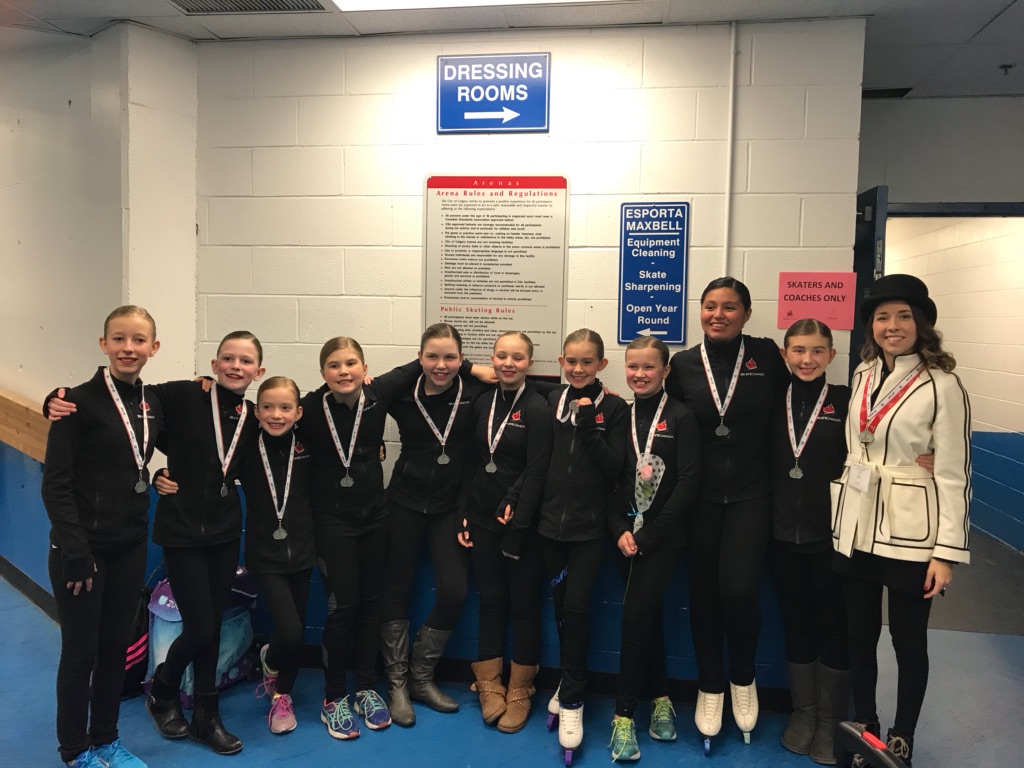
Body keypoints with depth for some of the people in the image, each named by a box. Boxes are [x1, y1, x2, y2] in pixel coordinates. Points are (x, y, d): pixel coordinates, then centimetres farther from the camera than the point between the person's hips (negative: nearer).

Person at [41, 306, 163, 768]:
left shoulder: (154, 403, 4)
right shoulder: (80, 401, -13)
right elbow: (55, 483, -14)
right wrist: (75, 551, -17)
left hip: (130, 546, 5)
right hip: (82, 547, -5)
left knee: (116, 646, 15)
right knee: (81, 653, 7)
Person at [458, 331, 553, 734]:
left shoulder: (538, 408, -10)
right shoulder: (482, 403, 6)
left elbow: (536, 473, -13)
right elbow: (471, 463, 10)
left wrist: (517, 529, -16)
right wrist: (464, 515, 5)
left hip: (522, 523, -4)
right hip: (483, 521, 5)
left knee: (524, 604, 7)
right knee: (490, 602, 13)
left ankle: (519, 691, 22)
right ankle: (489, 686, 27)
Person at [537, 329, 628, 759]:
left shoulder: (613, 408, -3)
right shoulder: (552, 402, 4)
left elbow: (614, 468, -10)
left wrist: (589, 424, -18)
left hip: (590, 526, -3)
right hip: (550, 520, 3)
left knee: (576, 605, -5)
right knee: (559, 605, 11)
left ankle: (571, 699, 13)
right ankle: (571, 683, 33)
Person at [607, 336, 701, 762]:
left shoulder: (681, 417, -6)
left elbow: (688, 483, -11)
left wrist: (647, 536, -13)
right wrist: (620, 530, -7)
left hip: (664, 536, -4)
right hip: (627, 536, 4)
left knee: (634, 617, -10)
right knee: (648, 617, 13)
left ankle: (624, 714, 4)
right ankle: (661, 697, 31)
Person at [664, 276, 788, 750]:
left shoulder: (767, 355, -2)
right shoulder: (683, 364, 1)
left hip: (750, 496, -1)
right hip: (700, 496, 2)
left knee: (738, 590, -11)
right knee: (703, 593, 9)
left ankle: (743, 678, 20)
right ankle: (710, 687, 31)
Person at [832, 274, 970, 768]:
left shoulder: (942, 385, -11)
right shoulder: (862, 375, 5)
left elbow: (953, 475, -10)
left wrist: (947, 551, -13)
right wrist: (843, 514, 11)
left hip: (910, 532, -4)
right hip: (857, 527, 5)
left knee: (908, 640, 11)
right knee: (860, 635, 13)